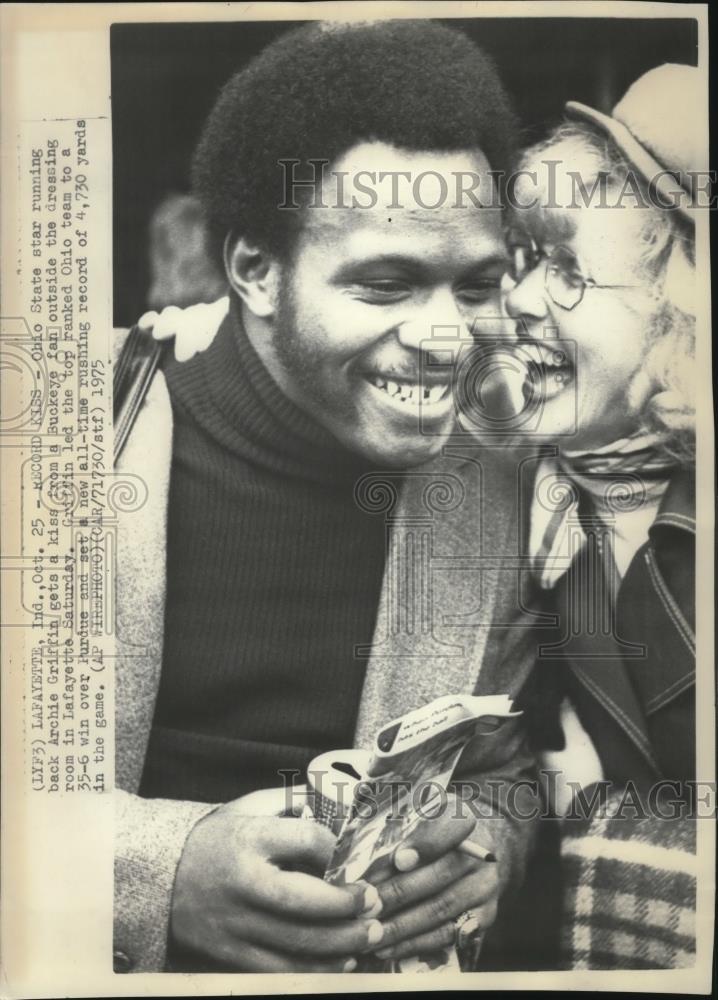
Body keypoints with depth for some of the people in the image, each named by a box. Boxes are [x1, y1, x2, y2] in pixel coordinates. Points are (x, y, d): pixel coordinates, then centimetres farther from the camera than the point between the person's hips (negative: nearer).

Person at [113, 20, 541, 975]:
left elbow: (509, 768, 7)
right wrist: (163, 868, -23)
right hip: (128, 963, -1)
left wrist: (489, 840, -11)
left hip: (376, 958, 2)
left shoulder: (484, 501, -4)